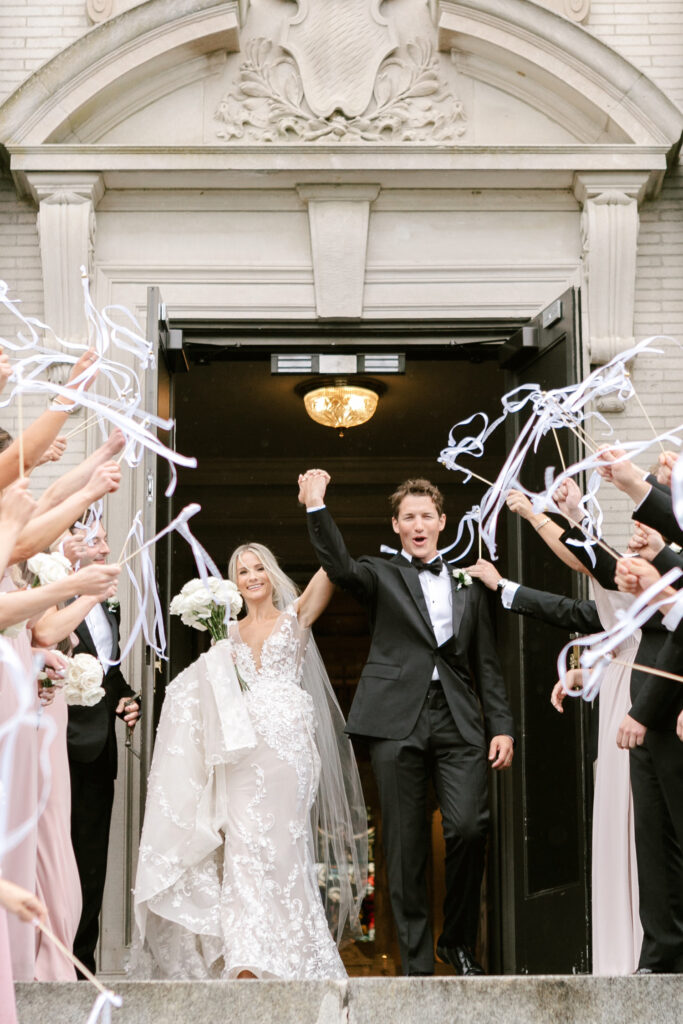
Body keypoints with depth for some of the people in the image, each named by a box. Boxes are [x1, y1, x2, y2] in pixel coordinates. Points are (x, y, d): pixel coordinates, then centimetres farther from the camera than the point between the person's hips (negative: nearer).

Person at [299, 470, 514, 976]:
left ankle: (458, 941, 7)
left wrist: (502, 726, 9)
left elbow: (487, 664, 18)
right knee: (406, 845, -1)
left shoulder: (468, 585, 20)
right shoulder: (381, 576, 12)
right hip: (399, 720, -1)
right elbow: (340, 567, -11)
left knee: (470, 826, -14)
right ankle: (417, 962, 6)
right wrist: (316, 507, -21)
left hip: (459, 722, 2)